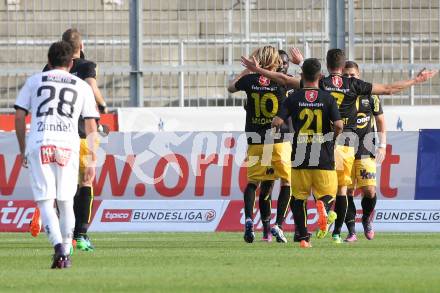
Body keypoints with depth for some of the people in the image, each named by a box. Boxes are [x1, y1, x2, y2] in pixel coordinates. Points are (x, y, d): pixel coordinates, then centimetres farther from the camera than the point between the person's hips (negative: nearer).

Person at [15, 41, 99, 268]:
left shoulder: (34, 81, 16)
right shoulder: (82, 86, 17)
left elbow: (19, 116, 10)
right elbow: (91, 126, 12)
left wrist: (23, 150, 18)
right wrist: (92, 160, 15)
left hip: (39, 143, -1)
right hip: (68, 145, 1)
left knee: (45, 202, -3)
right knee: (65, 203, 14)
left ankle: (59, 247, -24)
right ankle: (65, 254, 15)